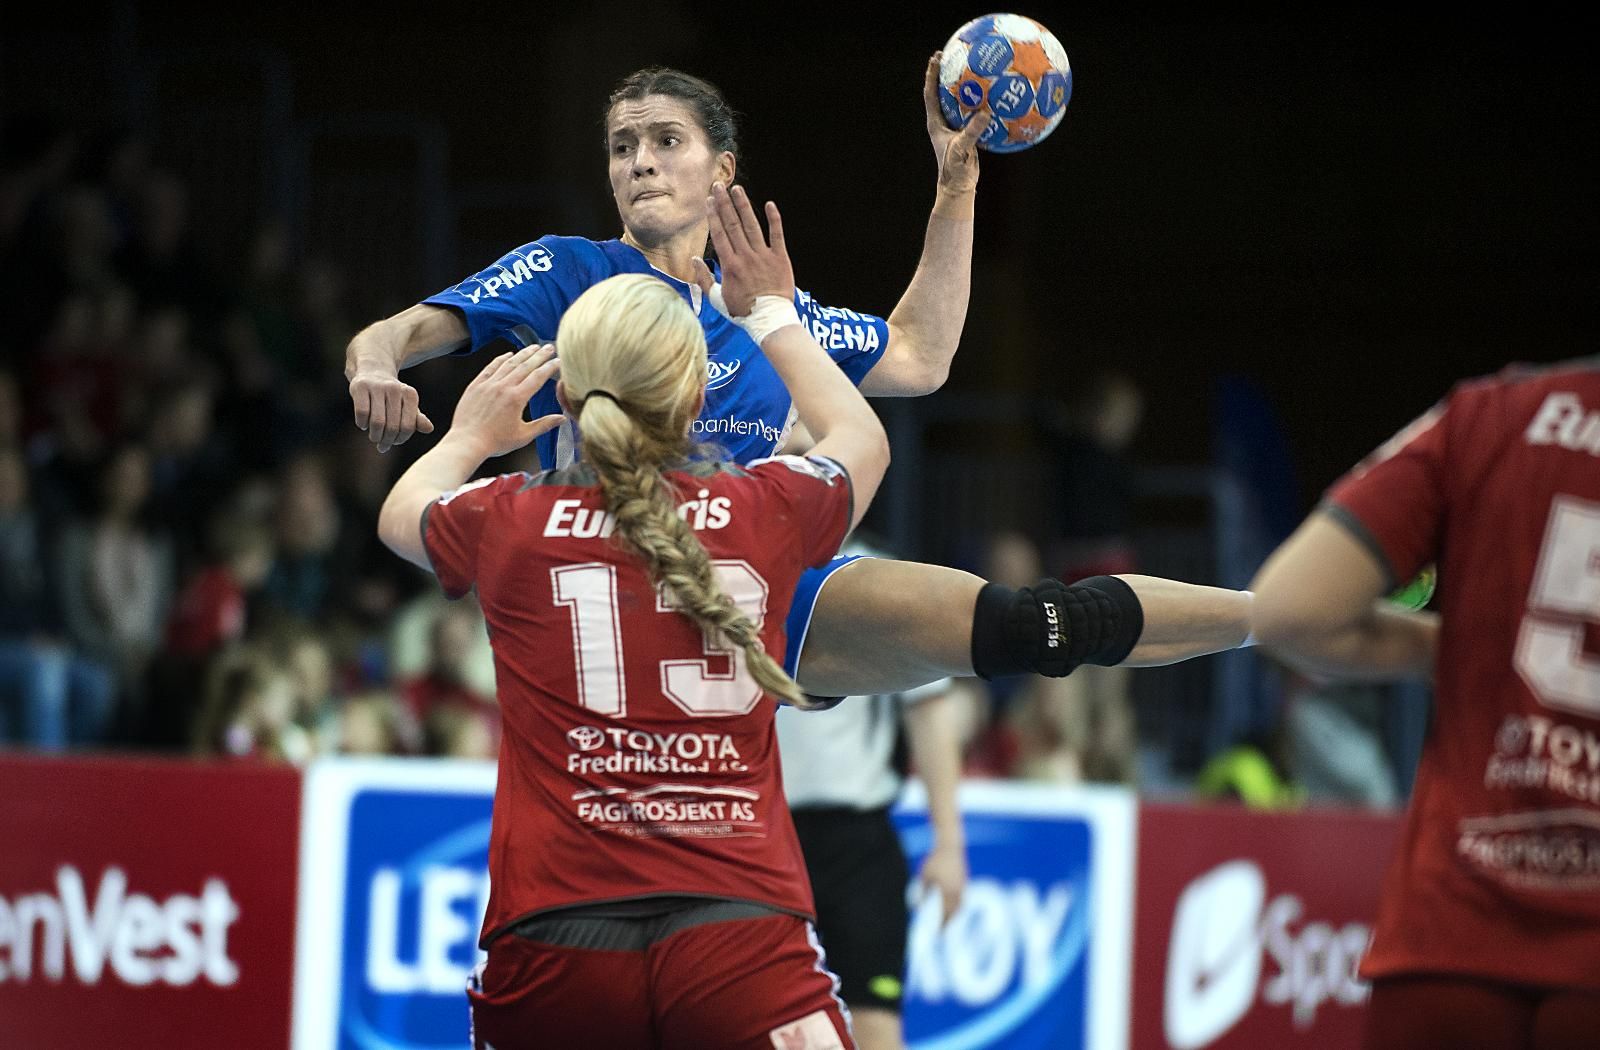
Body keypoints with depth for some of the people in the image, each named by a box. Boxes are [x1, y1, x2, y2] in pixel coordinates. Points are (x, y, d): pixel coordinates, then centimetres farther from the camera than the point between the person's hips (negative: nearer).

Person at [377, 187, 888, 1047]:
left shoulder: (508, 522, 6)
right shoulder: (766, 510, 6)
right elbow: (861, 439, 32)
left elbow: (400, 515, 33)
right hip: (740, 932, -1)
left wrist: (471, 437, 51)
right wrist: (773, 316, 45)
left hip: (555, 944, 1)